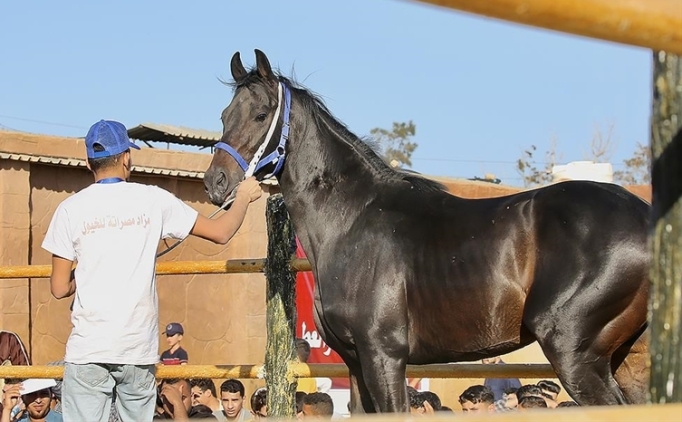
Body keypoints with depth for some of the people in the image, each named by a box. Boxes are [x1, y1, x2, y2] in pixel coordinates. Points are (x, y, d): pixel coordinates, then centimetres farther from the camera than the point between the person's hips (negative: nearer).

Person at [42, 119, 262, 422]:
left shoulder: (71, 209, -1)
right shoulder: (154, 200, 2)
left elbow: (60, 289, 1)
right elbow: (221, 233, 8)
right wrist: (244, 198, 26)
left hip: (88, 349, -2)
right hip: (139, 350, 2)